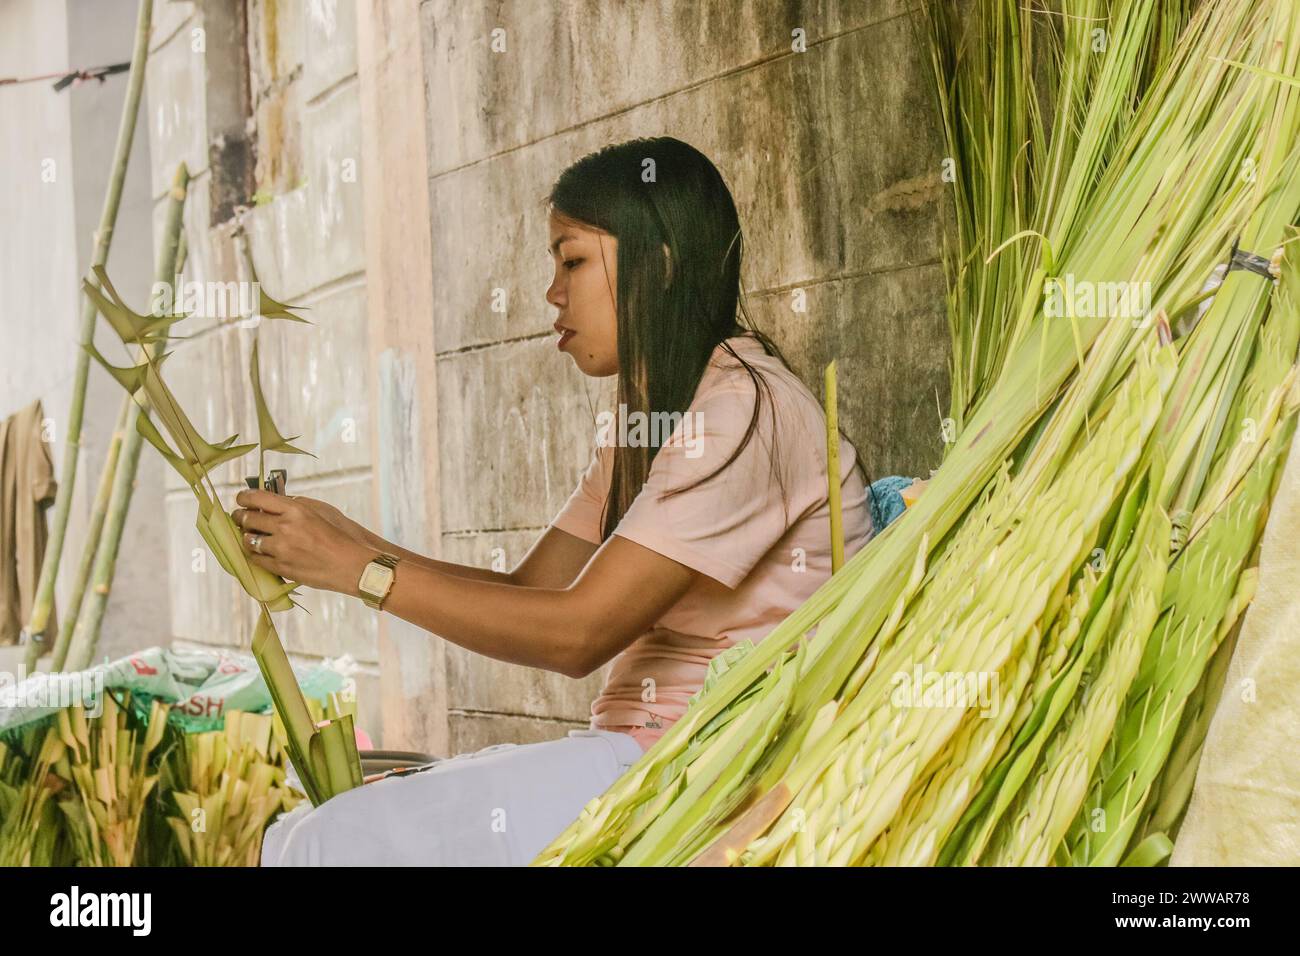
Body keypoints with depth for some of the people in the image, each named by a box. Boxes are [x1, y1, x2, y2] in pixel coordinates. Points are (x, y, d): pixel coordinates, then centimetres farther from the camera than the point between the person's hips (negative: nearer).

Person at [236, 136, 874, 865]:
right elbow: (526, 591, 12)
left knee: (328, 845, -16)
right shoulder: (648, 420, 18)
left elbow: (578, 632, -19)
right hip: (641, 749, 9)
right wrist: (342, 540, 0)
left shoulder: (743, 408, -14)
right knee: (307, 833, 2)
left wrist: (361, 569, -14)